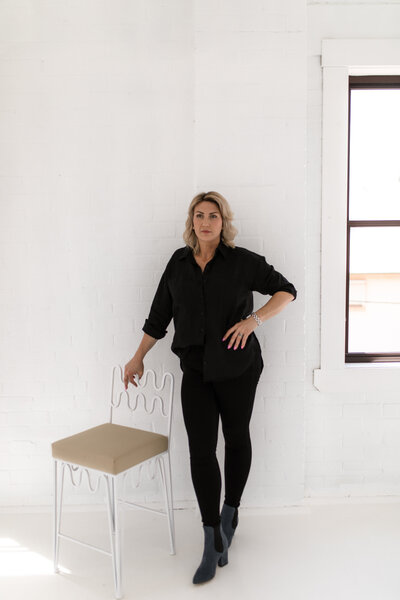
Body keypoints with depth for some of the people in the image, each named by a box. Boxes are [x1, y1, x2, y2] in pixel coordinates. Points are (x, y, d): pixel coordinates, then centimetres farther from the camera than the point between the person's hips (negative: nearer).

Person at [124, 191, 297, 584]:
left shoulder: (242, 261, -5)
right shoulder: (179, 263, 5)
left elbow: (286, 291, -2)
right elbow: (159, 314, 10)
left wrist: (253, 319, -17)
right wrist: (138, 358, 13)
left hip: (237, 367, -2)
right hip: (195, 370, 2)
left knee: (236, 438, 13)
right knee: (200, 450, -3)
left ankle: (230, 513, 37)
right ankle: (214, 542, 7)